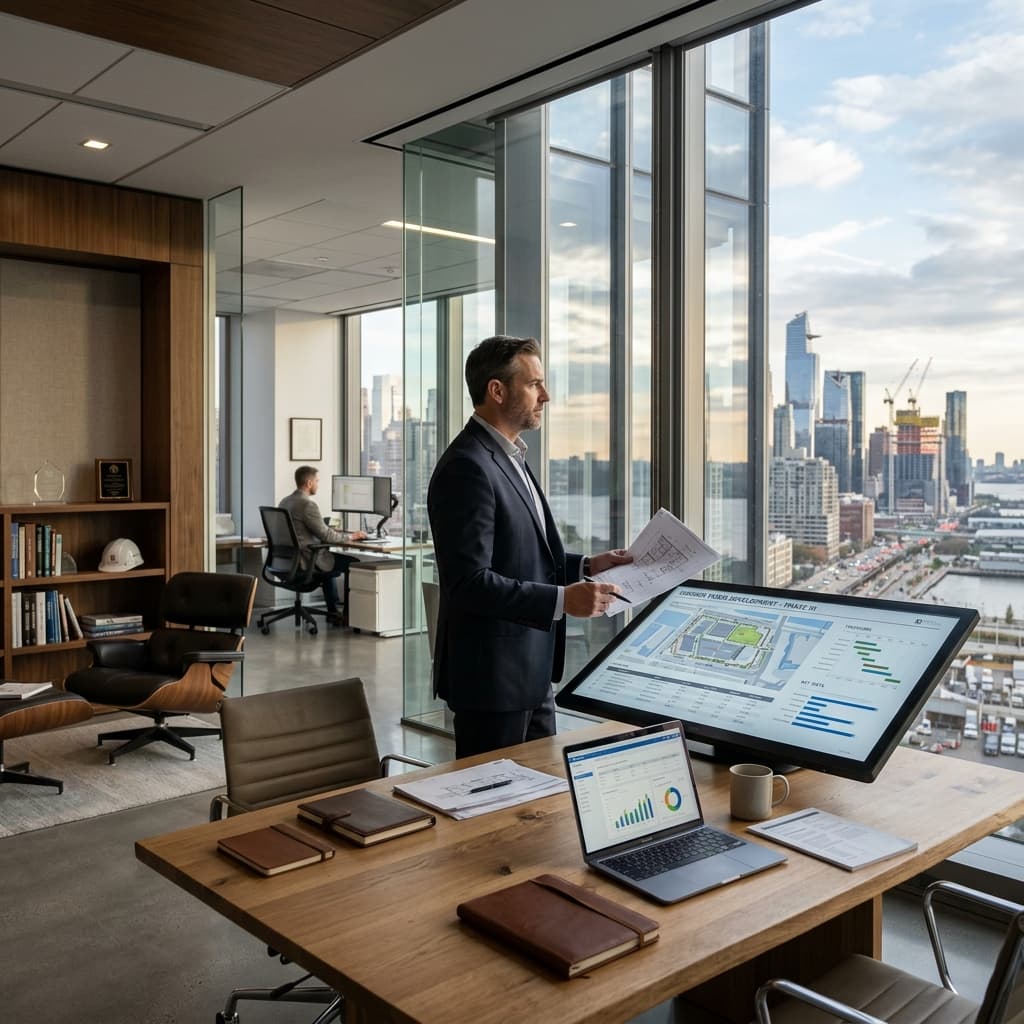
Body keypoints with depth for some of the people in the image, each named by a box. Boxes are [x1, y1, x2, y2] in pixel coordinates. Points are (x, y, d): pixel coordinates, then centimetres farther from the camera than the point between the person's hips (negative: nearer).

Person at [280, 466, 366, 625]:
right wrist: (350, 536, -3)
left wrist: (336, 532, 19)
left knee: (331, 563, 32)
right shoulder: (308, 504, -19)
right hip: (305, 562, -10)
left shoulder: (284, 502, 10)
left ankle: (333, 612, 31)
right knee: (354, 563, 1)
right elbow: (325, 536, -17)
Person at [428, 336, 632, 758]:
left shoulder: (509, 457, 13)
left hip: (530, 674, 10)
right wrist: (561, 600, -27)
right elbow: (468, 581, -25)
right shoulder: (467, 467, -19)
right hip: (492, 676, -10)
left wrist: (586, 565, 9)